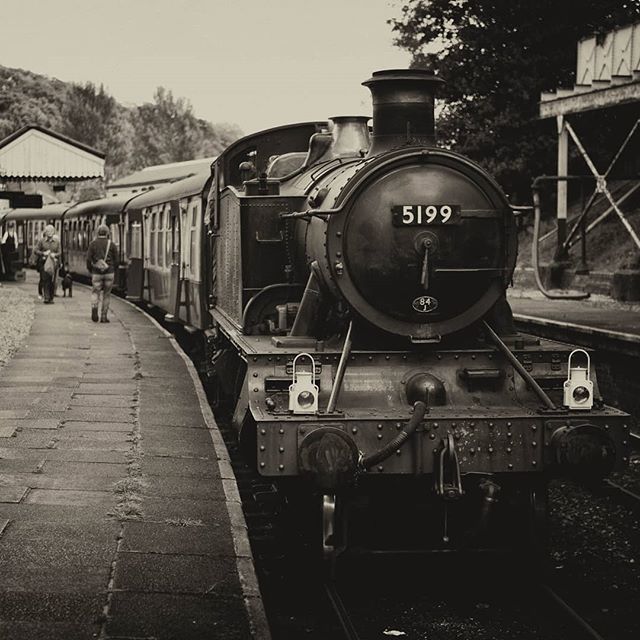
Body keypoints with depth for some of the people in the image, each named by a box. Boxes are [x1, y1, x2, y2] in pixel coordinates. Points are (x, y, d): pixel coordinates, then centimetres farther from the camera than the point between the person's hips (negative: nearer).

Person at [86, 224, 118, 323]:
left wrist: (90, 270, 11)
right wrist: (114, 270, 17)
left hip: (96, 273, 0)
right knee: (106, 294, 10)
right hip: (109, 272, 0)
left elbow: (89, 259, -3)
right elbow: (116, 260, 2)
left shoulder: (93, 244, 0)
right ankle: (104, 316, 10)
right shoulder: (111, 244, 1)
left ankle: (94, 307, -21)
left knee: (95, 292, 9)